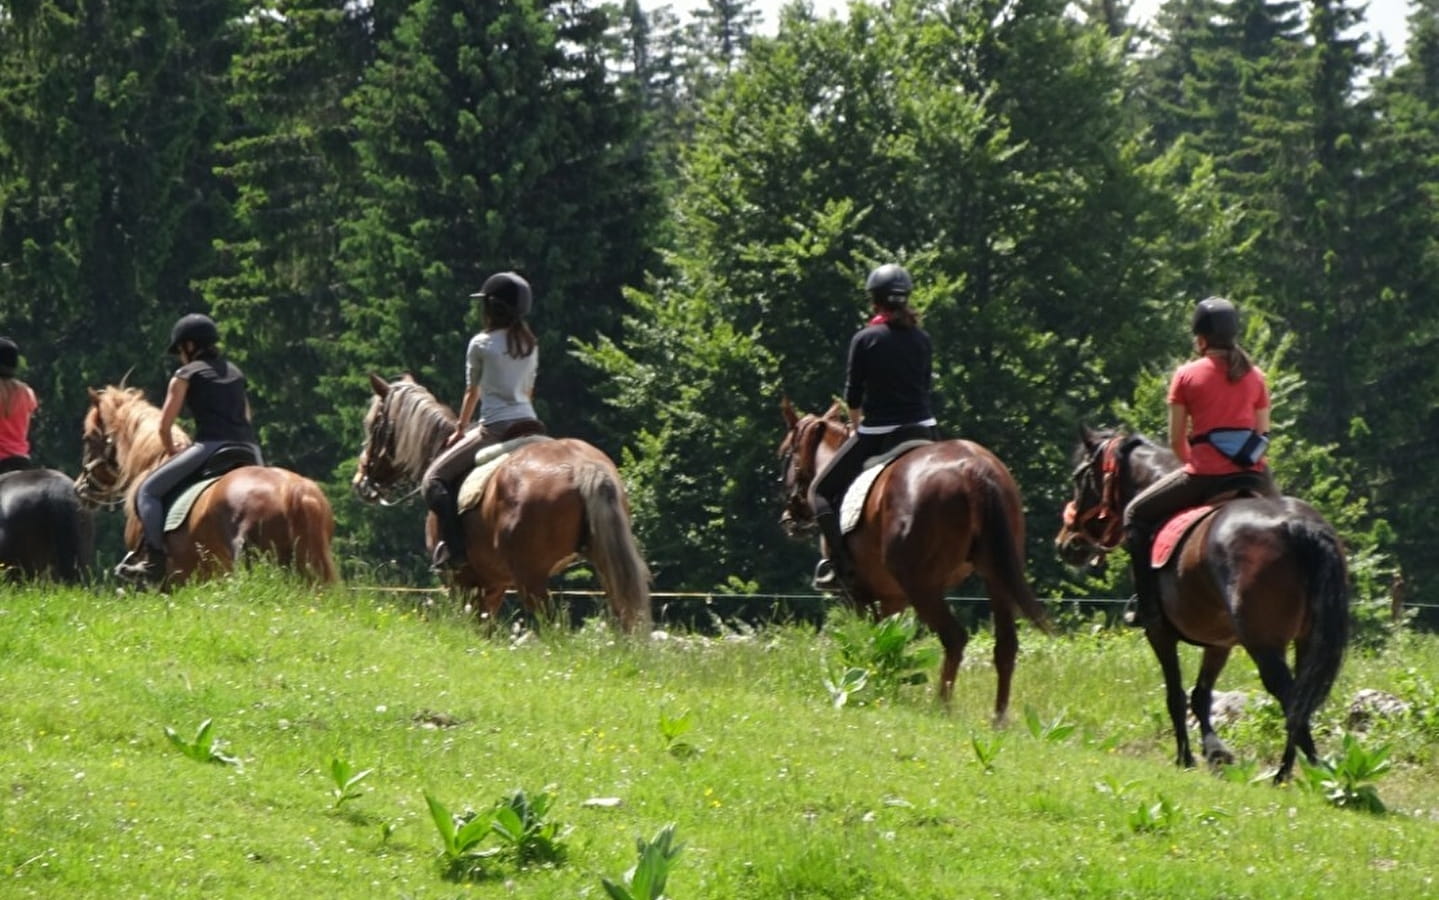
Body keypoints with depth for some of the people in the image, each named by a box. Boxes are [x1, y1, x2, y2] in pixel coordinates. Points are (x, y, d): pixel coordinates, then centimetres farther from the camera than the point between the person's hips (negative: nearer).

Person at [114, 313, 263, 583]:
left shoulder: (186, 375, 9)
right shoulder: (236, 373, 26)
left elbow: (164, 426, 7)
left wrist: (173, 455, 25)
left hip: (211, 446, -6)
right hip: (249, 450, 6)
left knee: (148, 491, 2)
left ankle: (155, 561, -13)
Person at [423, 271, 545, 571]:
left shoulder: (481, 345, -3)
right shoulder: (530, 346, 13)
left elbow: (472, 393, 7)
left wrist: (460, 429, 20)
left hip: (495, 428, -6)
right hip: (530, 427, 6)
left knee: (434, 479, 1)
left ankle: (454, 546, -14)